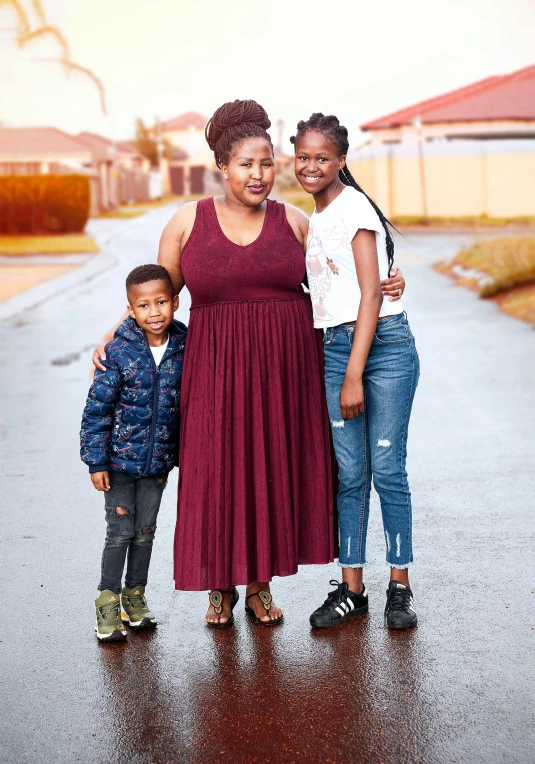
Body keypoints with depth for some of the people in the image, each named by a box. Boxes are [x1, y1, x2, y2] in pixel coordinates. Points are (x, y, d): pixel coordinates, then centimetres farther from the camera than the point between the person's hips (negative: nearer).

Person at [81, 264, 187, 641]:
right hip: (120, 458, -3)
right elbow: (97, 408, -10)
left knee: (146, 531, 13)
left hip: (159, 460, 3)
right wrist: (96, 461, -10)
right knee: (120, 532, 2)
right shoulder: (119, 352, -14)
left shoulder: (185, 348, -5)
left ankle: (135, 595, 28)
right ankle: (108, 601, 15)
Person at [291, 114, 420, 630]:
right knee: (349, 473, 6)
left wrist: (354, 375, -16)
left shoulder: (353, 207, -7)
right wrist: (342, 371, 13)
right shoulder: (314, 218, 17)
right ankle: (351, 588, 12)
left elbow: (371, 293, -12)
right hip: (335, 349, 7)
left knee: (386, 469, -4)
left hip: (383, 344, -7)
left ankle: (400, 587, 8)